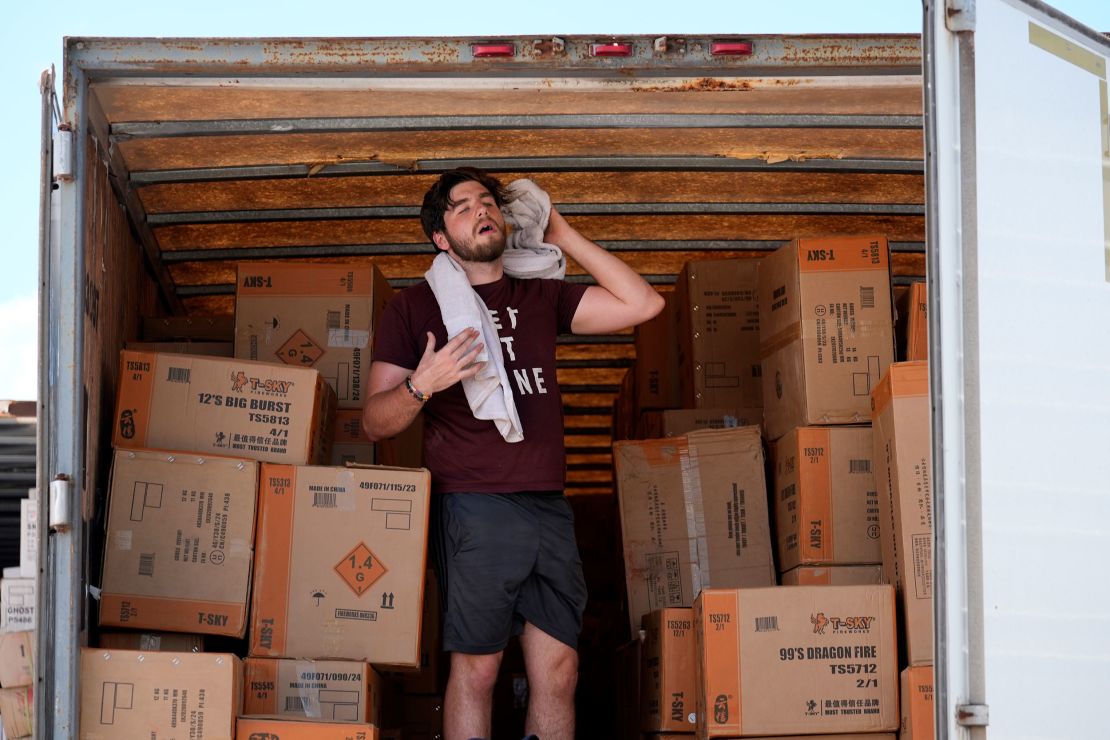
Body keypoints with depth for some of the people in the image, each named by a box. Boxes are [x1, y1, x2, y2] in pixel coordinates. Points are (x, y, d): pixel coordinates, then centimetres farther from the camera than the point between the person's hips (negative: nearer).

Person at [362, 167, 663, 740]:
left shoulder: (539, 298, 18)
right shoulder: (415, 306, 6)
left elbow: (643, 304, 9)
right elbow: (374, 422, 3)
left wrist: (564, 237, 11)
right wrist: (421, 385, -18)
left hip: (549, 505, 4)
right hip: (473, 506, -4)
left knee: (558, 670, 3)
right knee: (476, 666, -6)